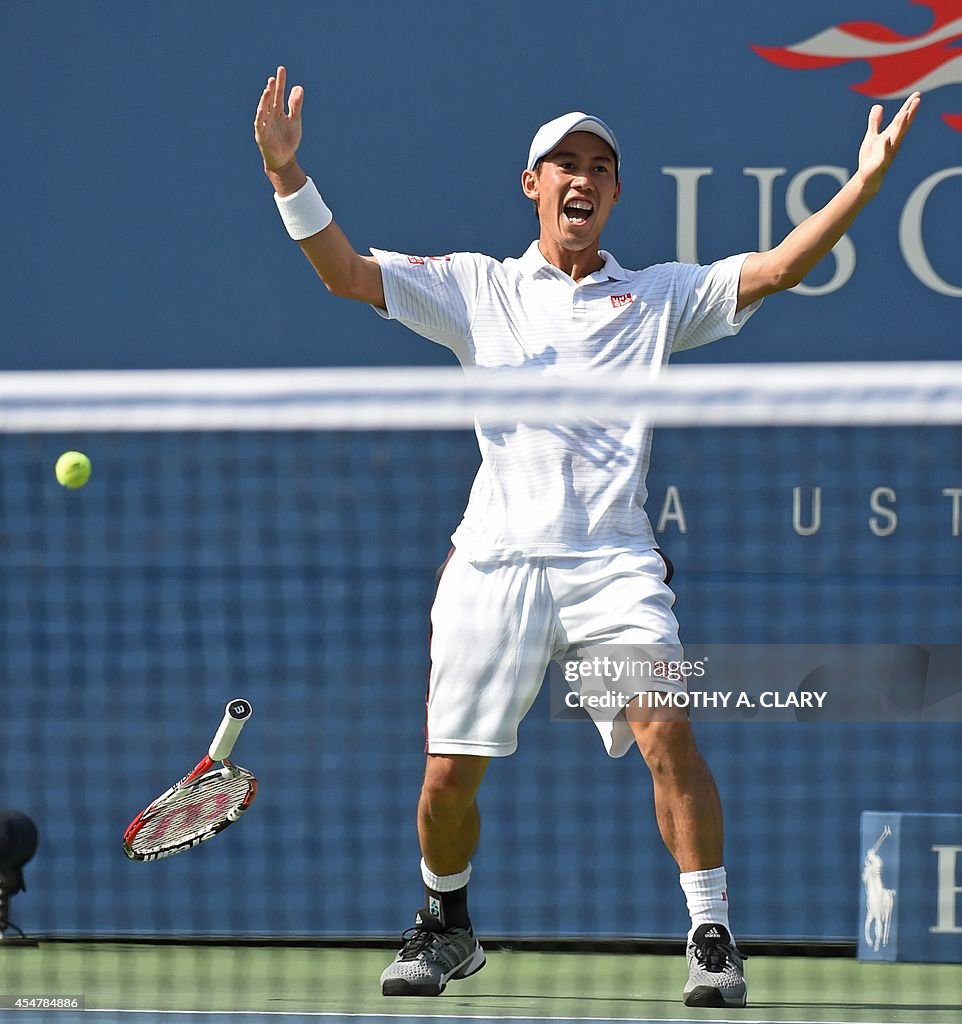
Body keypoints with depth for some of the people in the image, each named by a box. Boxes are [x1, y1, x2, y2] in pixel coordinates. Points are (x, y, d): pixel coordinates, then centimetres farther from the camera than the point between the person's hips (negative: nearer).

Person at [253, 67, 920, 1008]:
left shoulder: (659, 296, 14)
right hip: (496, 559, 1)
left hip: (611, 561, -1)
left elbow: (776, 268, 4)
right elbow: (345, 272, 7)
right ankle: (447, 926, 28)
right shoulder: (477, 287, 14)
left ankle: (712, 938, -12)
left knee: (665, 728, -21)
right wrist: (287, 172, -7)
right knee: (449, 769, 1)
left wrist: (867, 180, -9)